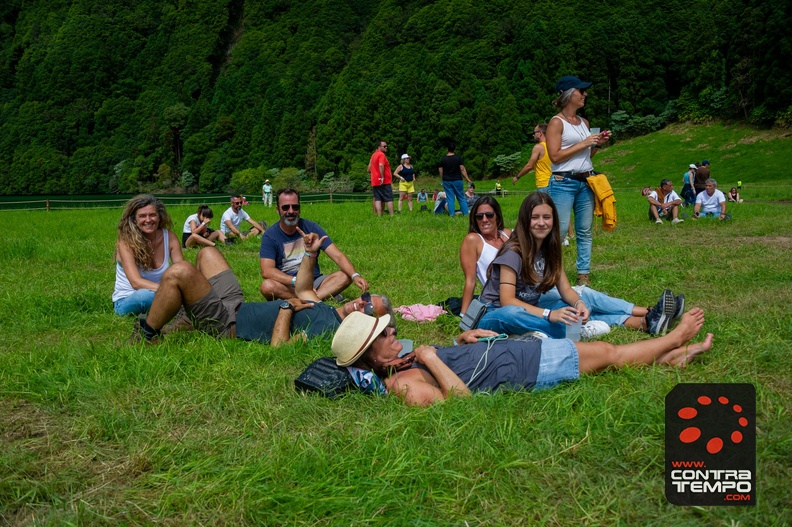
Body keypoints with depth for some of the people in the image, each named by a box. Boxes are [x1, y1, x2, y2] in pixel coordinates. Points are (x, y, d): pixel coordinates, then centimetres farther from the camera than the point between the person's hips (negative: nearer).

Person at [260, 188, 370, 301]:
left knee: (345, 276, -20)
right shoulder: (270, 236, -6)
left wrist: (355, 275, -28)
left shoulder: (311, 228, -2)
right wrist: (295, 281, -34)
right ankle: (327, 294, -30)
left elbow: (337, 256, -9)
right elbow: (266, 271, -19)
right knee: (267, 286, -34)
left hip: (314, 282, 2)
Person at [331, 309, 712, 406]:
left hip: (512, 348, 9)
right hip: (520, 369, -8)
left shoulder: (402, 363, 5)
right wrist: (430, 358, -29)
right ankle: (675, 338, 31)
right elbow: (460, 395, -32)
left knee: (605, 351, 15)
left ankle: (673, 357, 32)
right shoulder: (405, 386, -24)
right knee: (608, 354, 8)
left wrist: (462, 339, 6)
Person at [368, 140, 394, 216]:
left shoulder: (373, 155, 17)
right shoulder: (381, 154, -10)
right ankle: (392, 215, -7)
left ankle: (379, 215, -3)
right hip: (384, 182, -7)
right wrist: (382, 177, -24)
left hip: (374, 181, 8)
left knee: (377, 199, 4)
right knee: (389, 199, -3)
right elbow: (381, 165, -24)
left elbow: (369, 167, 21)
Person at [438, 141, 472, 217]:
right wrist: (467, 179, -2)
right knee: (461, 198, 6)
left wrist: (442, 180, 14)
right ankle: (465, 213, 5)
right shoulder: (458, 158, -6)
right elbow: (462, 169, -7)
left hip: (447, 181, 1)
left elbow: (441, 171, 2)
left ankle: (451, 214, -1)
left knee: (450, 198, 3)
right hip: (457, 180, -1)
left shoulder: (443, 159, -1)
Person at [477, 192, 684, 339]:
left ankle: (648, 319, -12)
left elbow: (565, 289, -1)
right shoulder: (513, 251, -20)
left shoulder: (549, 247, 2)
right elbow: (507, 300, -27)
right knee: (510, 314, -42)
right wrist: (549, 314, -38)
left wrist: (579, 303, -25)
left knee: (584, 297, -7)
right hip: (497, 313, -7)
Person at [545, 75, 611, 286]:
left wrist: (597, 144, 6)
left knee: (585, 231, 7)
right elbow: (555, 156, -14)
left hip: (586, 181, 7)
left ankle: (583, 274, 13)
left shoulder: (584, 122, 16)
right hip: (564, 182, -7)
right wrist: (583, 144, -12)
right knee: (559, 229, -9)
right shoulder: (557, 122, -5)